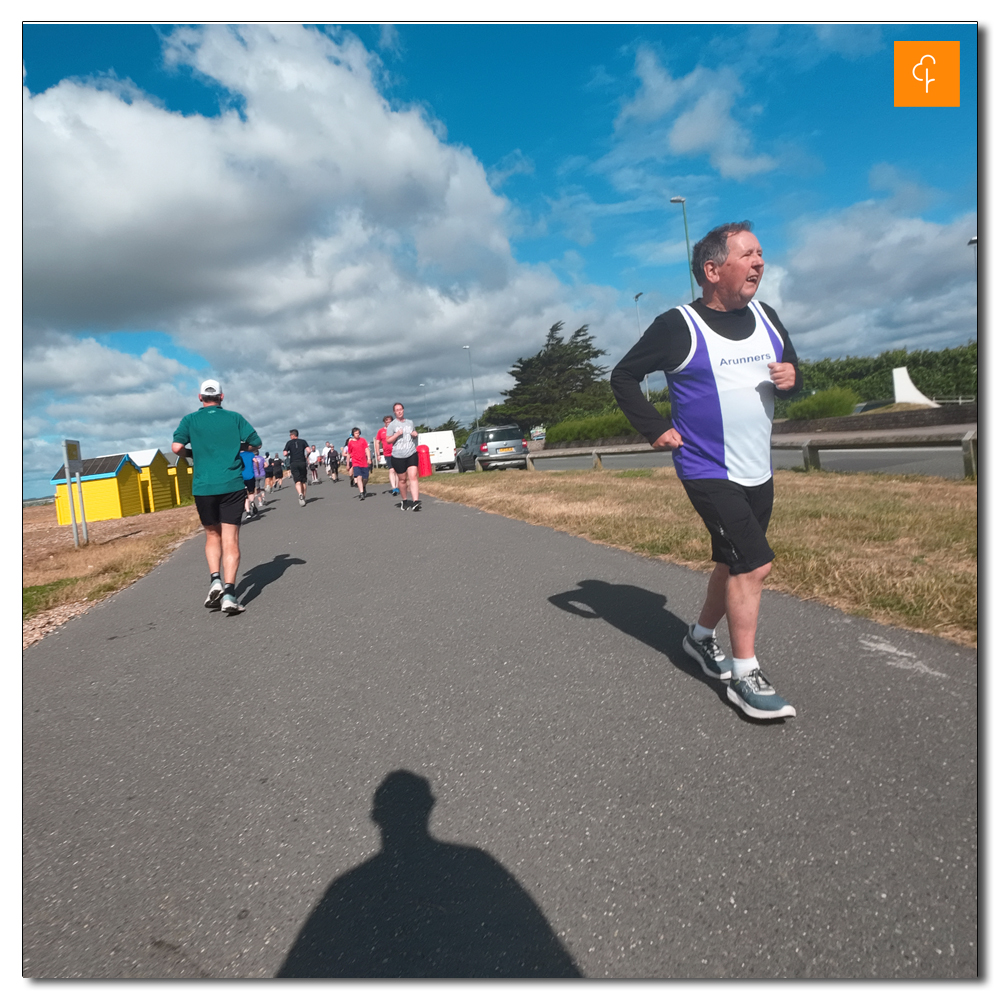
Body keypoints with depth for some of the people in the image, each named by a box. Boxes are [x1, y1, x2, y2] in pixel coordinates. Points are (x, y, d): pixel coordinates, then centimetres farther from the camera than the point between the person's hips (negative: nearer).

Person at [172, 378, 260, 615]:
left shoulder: (190, 420, 5)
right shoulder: (235, 417, 5)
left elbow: (177, 447, -7)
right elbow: (256, 442, 2)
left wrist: (194, 453, 13)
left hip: (203, 487, 1)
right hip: (233, 486, -1)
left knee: (212, 535, 19)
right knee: (230, 540, -1)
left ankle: (215, 579, 1)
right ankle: (229, 593, -10)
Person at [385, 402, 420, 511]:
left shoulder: (410, 422, 14)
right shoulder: (392, 425, 2)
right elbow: (388, 441, 2)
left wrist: (415, 434, 5)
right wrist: (397, 434, -14)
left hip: (411, 454, 2)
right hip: (398, 456, -2)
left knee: (413, 477, -13)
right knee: (402, 479, 6)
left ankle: (415, 501, -21)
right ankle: (404, 501, 23)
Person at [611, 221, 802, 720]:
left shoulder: (766, 319, 8)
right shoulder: (679, 326, -11)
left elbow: (791, 370, 20)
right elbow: (623, 376, -5)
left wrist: (792, 377, -4)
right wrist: (655, 428, -11)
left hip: (758, 473, 7)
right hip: (708, 472, -7)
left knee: (735, 563, 16)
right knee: (754, 563, -13)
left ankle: (701, 636, 39)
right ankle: (745, 677, 2)